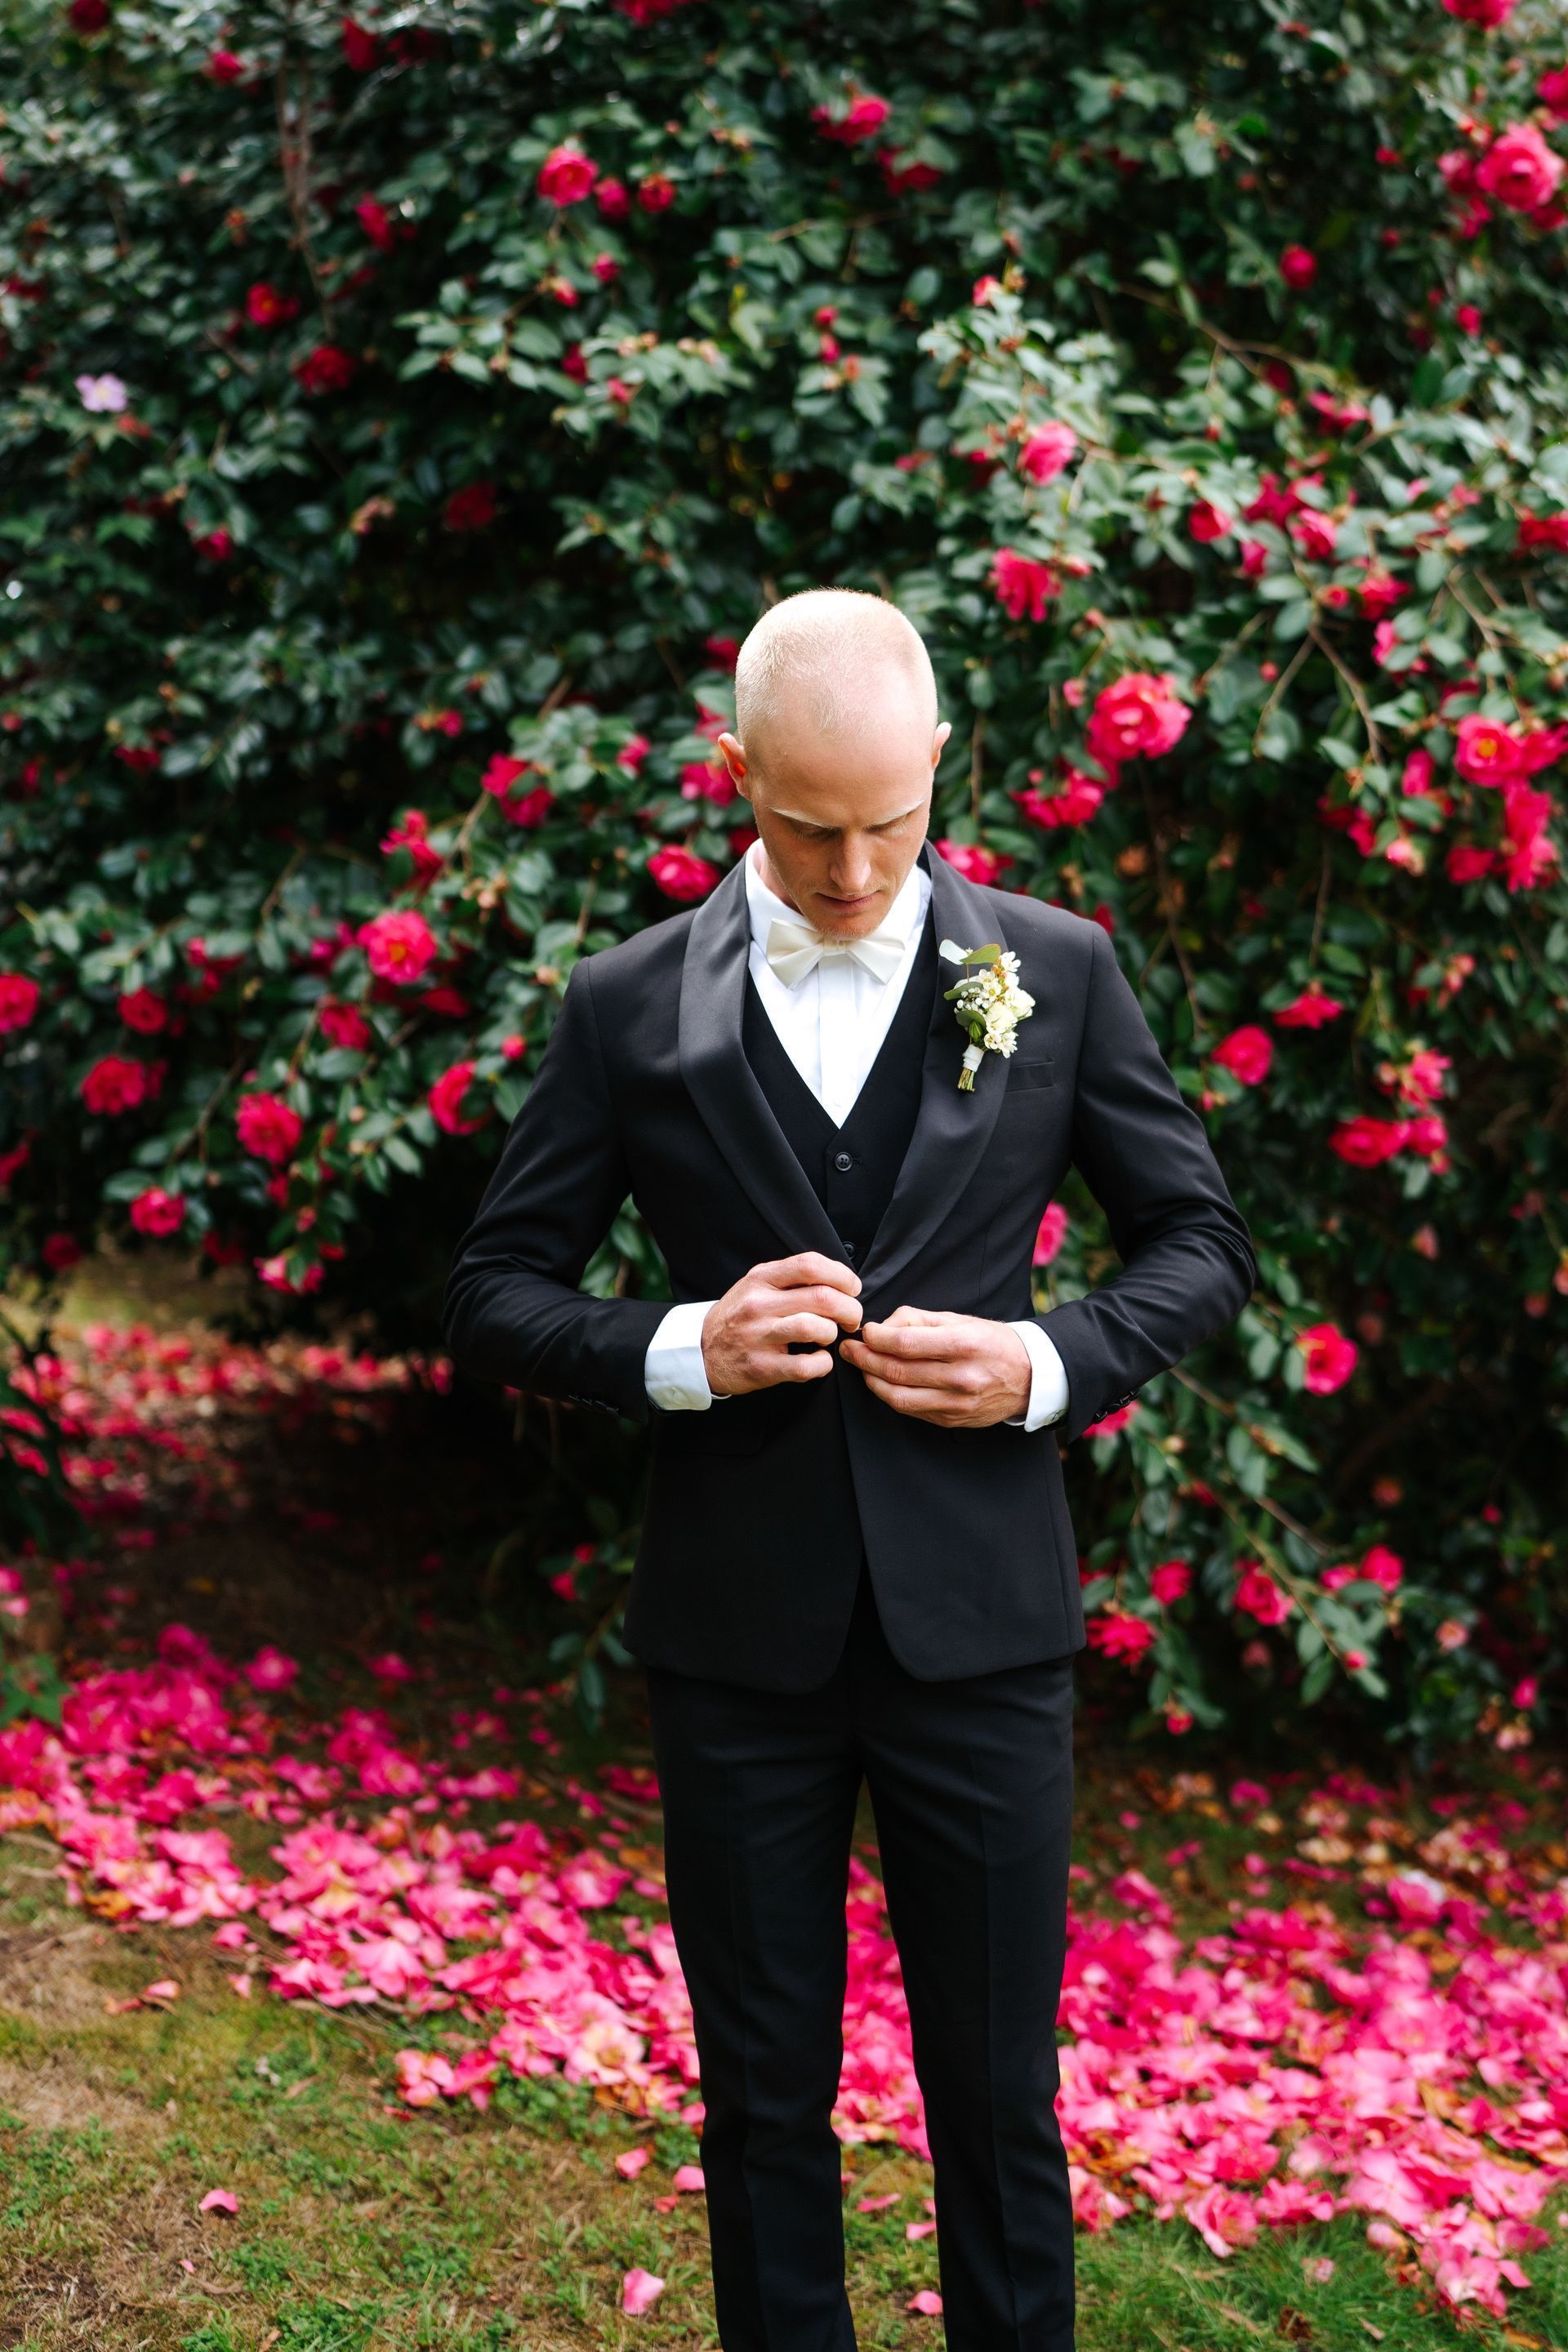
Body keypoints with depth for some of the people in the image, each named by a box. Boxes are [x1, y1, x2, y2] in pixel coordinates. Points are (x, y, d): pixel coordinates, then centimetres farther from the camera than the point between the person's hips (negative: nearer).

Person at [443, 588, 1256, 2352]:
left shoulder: (1056, 971, 1)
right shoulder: (630, 1005, 0)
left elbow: (1202, 1243, 8)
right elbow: (495, 1293, 4)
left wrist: (1049, 1364, -10)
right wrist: (680, 1348, -15)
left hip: (978, 1618, 0)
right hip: (737, 1630, 0)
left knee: (999, 2090, 11)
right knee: (762, 2090, 14)